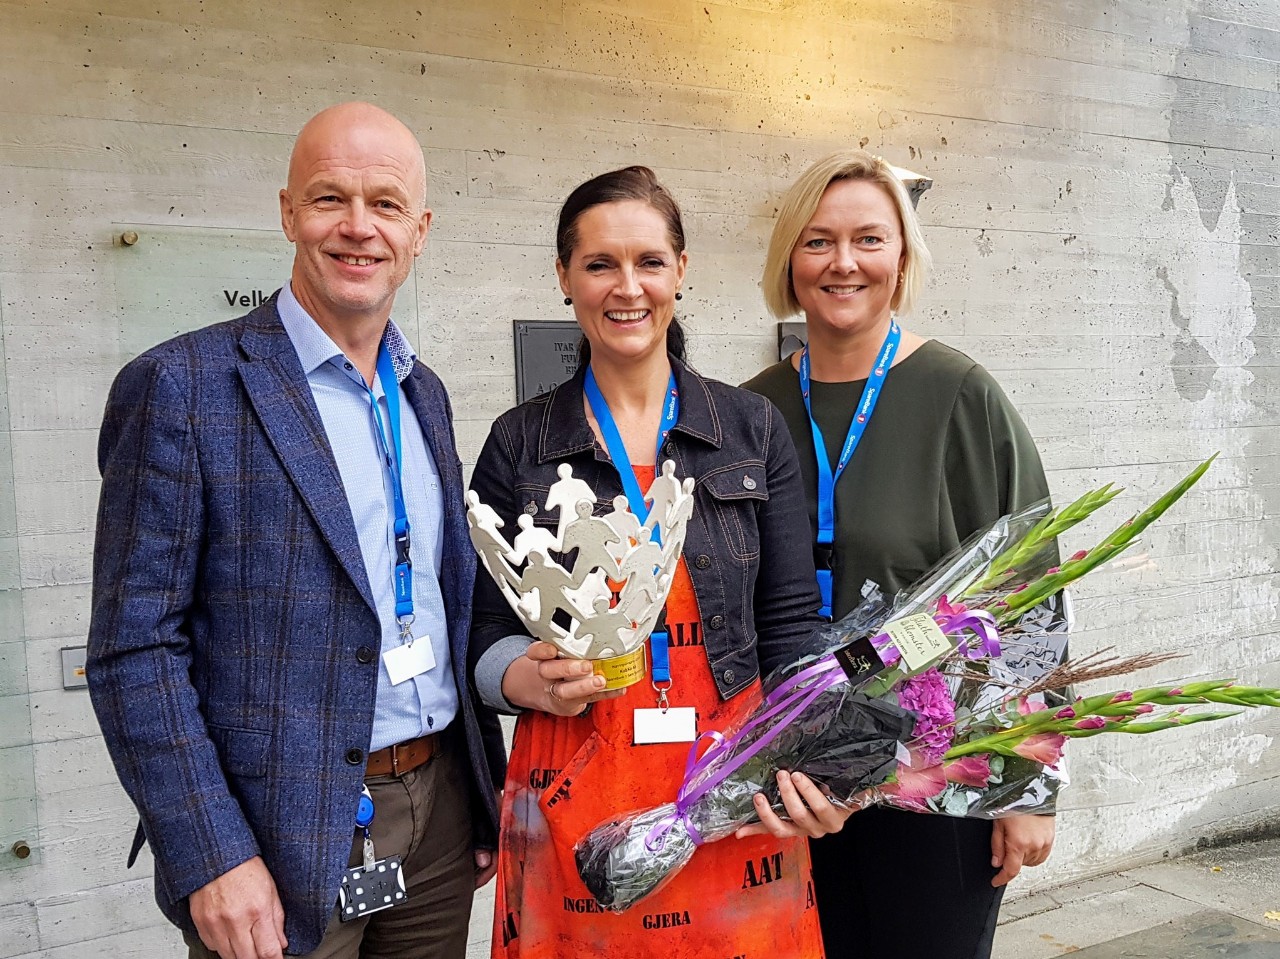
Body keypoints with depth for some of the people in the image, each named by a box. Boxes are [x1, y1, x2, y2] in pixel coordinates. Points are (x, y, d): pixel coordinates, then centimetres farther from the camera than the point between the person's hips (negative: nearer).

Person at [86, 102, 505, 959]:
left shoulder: (426, 395, 8)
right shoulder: (181, 387, -11)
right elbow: (134, 647, -12)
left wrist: (488, 795, 11)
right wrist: (211, 857, -16)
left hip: (441, 812, 6)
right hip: (285, 838, -5)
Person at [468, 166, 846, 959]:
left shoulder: (754, 429, 3)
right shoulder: (519, 444, 1)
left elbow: (791, 626, 3)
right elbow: (487, 633, 4)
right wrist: (533, 680, -17)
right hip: (575, 801, 0)